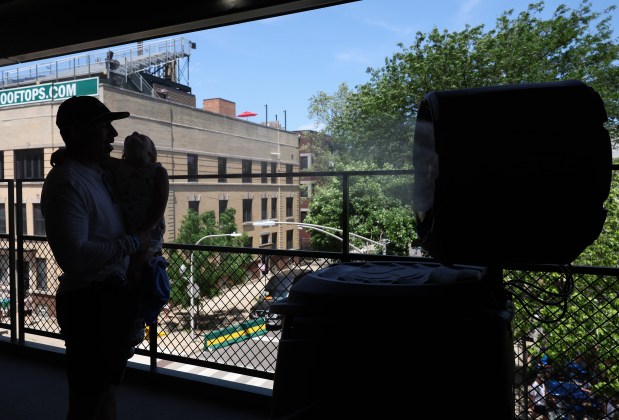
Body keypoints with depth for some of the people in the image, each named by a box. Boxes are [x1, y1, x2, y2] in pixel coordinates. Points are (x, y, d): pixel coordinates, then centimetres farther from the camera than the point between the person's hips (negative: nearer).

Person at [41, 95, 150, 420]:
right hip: (90, 302, -9)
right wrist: (131, 243, -19)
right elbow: (74, 256, -31)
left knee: (107, 385, 26)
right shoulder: (66, 181, -20)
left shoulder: (98, 173, 9)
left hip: (114, 295, 9)